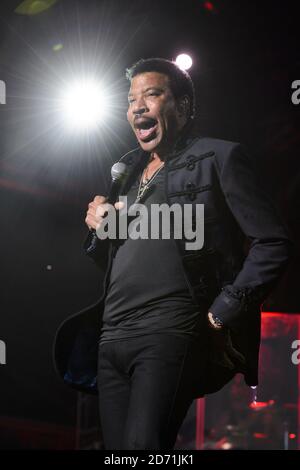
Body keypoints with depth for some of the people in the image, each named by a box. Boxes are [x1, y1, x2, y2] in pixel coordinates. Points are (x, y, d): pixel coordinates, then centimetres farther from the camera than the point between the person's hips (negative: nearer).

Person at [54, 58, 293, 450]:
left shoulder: (218, 157, 2)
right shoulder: (128, 170, 22)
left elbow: (273, 242, -5)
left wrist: (223, 311, -10)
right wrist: (98, 229, 6)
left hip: (170, 334, -7)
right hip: (112, 339, 7)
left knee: (143, 444, -20)